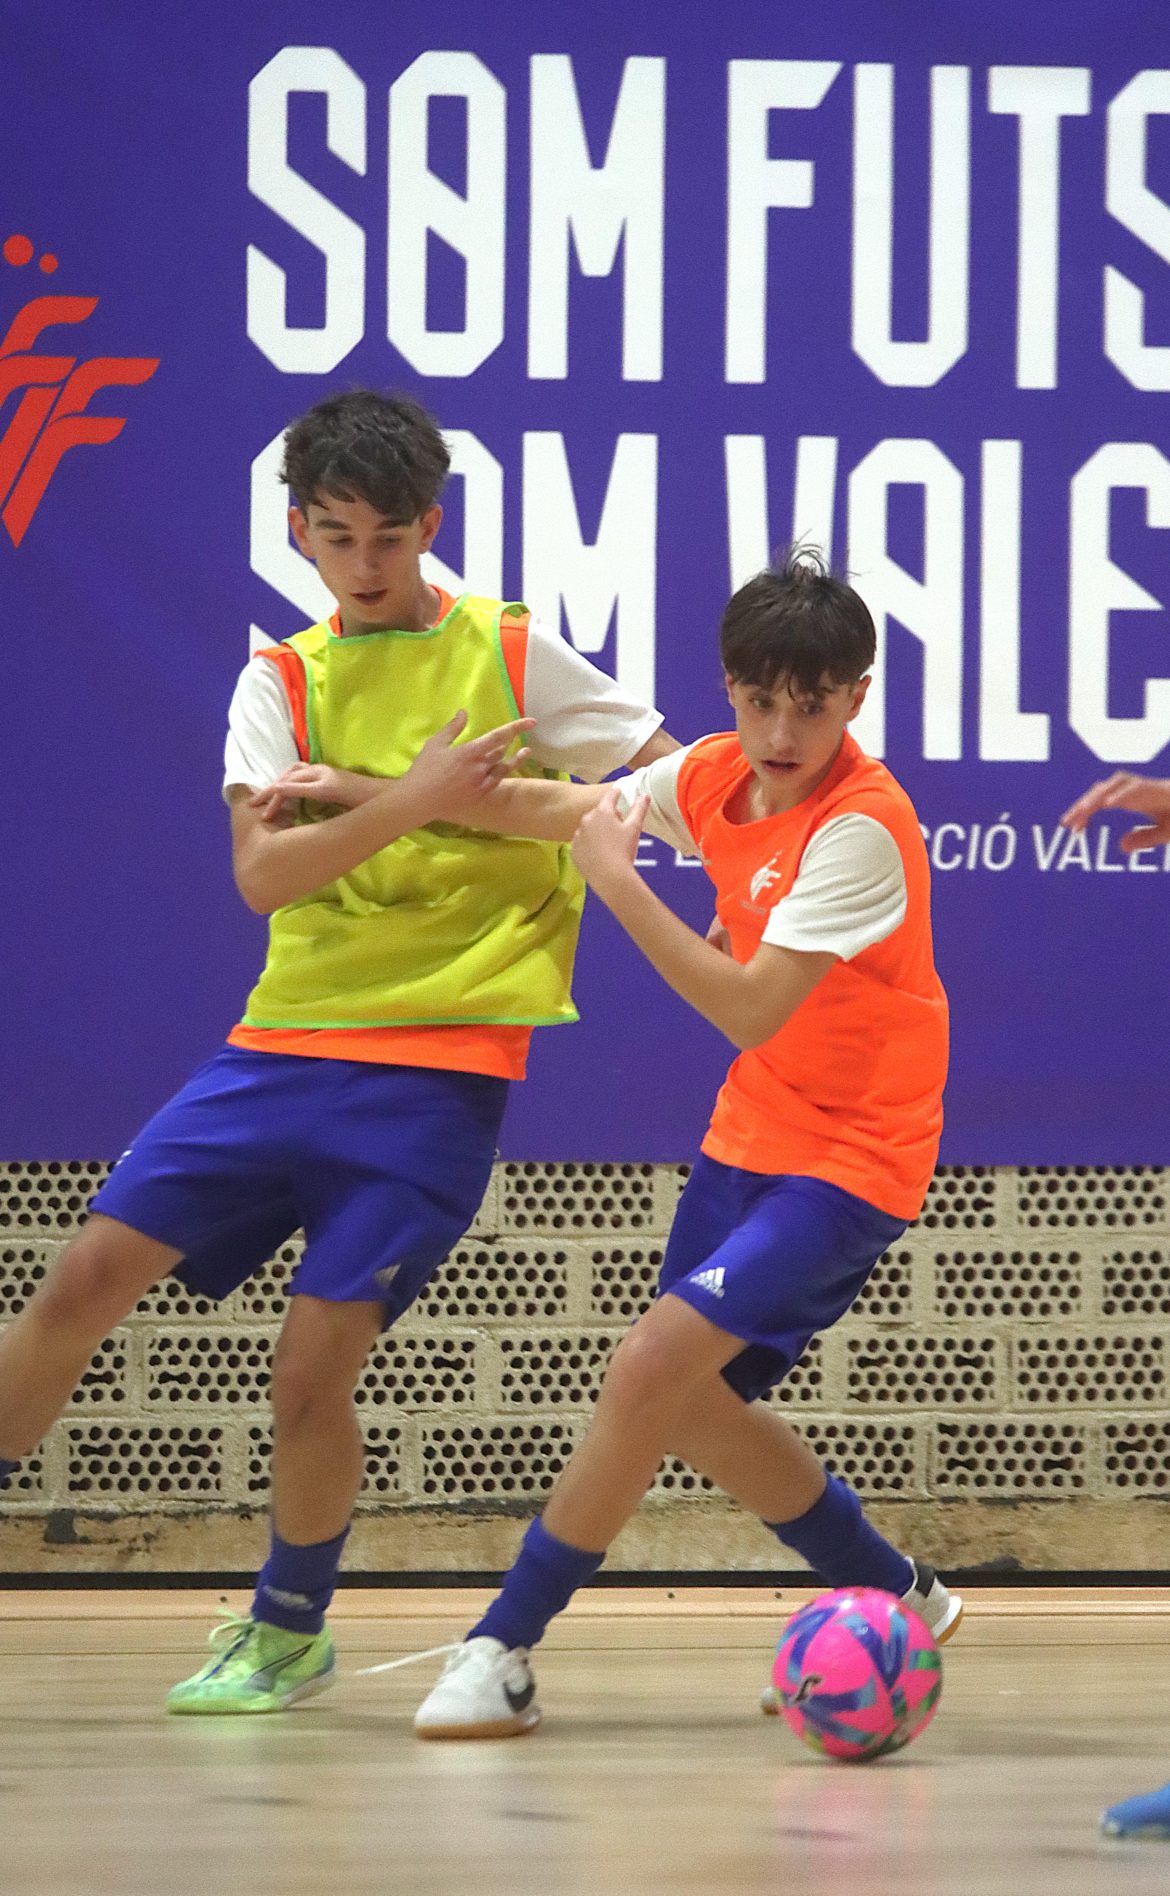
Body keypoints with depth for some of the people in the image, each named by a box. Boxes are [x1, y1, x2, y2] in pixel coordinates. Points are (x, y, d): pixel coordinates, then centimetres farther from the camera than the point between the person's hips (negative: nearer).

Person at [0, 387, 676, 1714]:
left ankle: (290, 1628, 15)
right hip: (284, 1042, 4)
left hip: (438, 1068, -4)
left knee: (311, 1365, -8)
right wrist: (409, 799, -19)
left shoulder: (514, 653, 1)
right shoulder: (282, 681, 8)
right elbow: (261, 872, -6)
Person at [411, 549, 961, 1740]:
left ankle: (503, 1652, -12)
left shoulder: (863, 827, -24)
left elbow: (751, 1011, -28)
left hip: (849, 1160, -9)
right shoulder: (716, 777, -1)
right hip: (750, 1136, 9)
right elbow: (559, 811, 15)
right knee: (691, 1405, 12)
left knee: (656, 1363, -19)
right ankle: (895, 1601, 30)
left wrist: (619, 884, -29)